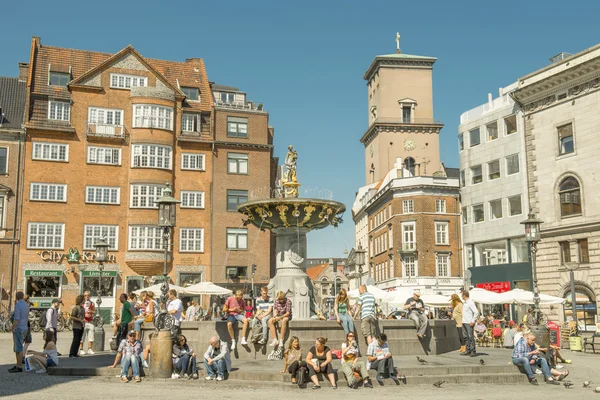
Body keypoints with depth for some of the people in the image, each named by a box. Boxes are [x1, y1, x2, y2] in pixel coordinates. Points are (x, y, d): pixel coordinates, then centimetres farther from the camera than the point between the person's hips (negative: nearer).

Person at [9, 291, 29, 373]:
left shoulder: (18, 305, -14)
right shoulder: (26, 305, 13)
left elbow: (16, 319, -19)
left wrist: (13, 329, -14)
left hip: (18, 329, -9)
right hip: (24, 328, 9)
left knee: (19, 348, -6)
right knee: (17, 348, 15)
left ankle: (19, 367, -4)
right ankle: (17, 365, 18)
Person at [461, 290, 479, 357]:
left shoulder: (470, 303, -12)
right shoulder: (464, 302, 14)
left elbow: (476, 312, -16)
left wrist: (473, 321, -17)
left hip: (469, 323, -9)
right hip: (464, 322, 9)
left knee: (471, 337, -7)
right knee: (465, 337, 10)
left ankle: (473, 351, -4)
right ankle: (467, 350, 16)